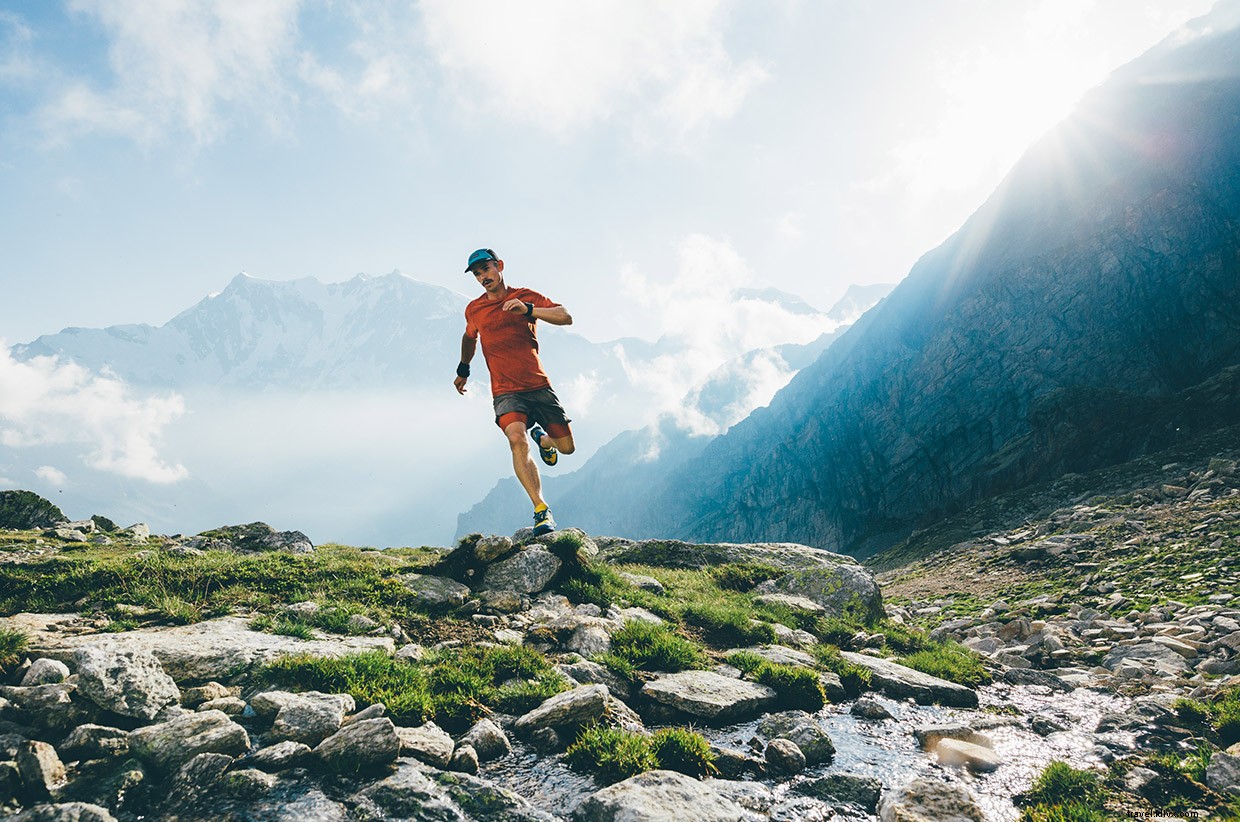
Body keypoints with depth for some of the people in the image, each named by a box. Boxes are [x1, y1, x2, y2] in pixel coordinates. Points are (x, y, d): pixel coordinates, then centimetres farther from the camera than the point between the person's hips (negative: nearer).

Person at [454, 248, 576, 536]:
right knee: (517, 439, -29)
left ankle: (541, 436, 40)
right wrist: (463, 370, 40)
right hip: (506, 392, 0)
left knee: (566, 447, 3)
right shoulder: (474, 309, 9)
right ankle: (541, 510, -29)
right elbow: (469, 337, 31)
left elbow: (566, 317, -11)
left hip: (539, 386, 1)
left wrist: (528, 310, -24)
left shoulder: (526, 297, 2)